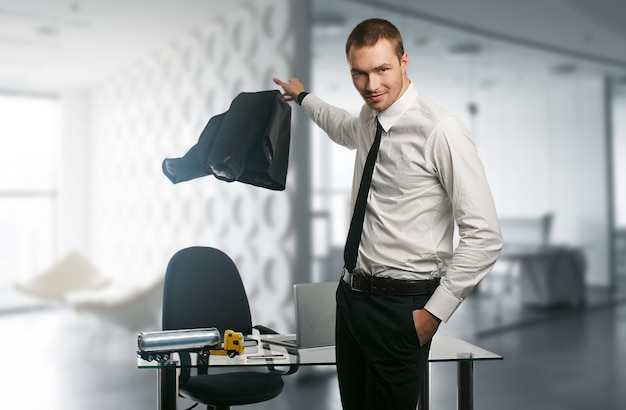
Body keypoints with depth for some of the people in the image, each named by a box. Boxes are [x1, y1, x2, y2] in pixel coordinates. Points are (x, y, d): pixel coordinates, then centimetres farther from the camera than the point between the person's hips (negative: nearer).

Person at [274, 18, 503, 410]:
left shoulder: (440, 131, -19)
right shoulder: (370, 117, 6)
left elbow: (485, 237, -19)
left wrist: (434, 313, -16)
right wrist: (303, 96, 46)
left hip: (399, 306, -8)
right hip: (351, 292, 8)